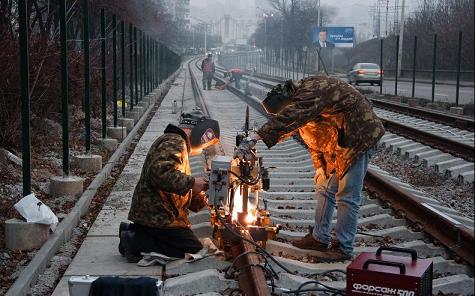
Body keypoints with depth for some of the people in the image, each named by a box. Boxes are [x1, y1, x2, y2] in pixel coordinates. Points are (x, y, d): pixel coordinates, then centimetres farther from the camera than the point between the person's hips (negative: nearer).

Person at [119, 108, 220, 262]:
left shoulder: (177, 143, 24)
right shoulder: (174, 142, -12)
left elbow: (178, 192, 23)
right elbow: (160, 173, -30)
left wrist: (201, 200, 9)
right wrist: (191, 183, -21)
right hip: (157, 214, -11)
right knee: (193, 249, -10)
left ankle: (131, 231, 10)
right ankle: (134, 241, -10)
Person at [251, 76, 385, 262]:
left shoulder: (311, 92, -26)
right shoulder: (299, 100, 5)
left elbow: (287, 118, -42)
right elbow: (315, 138, 16)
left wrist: (260, 136, -46)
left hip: (358, 138, -10)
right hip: (337, 144, 10)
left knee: (347, 196, -8)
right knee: (324, 189, 12)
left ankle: (344, 248, -1)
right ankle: (320, 238, 21)